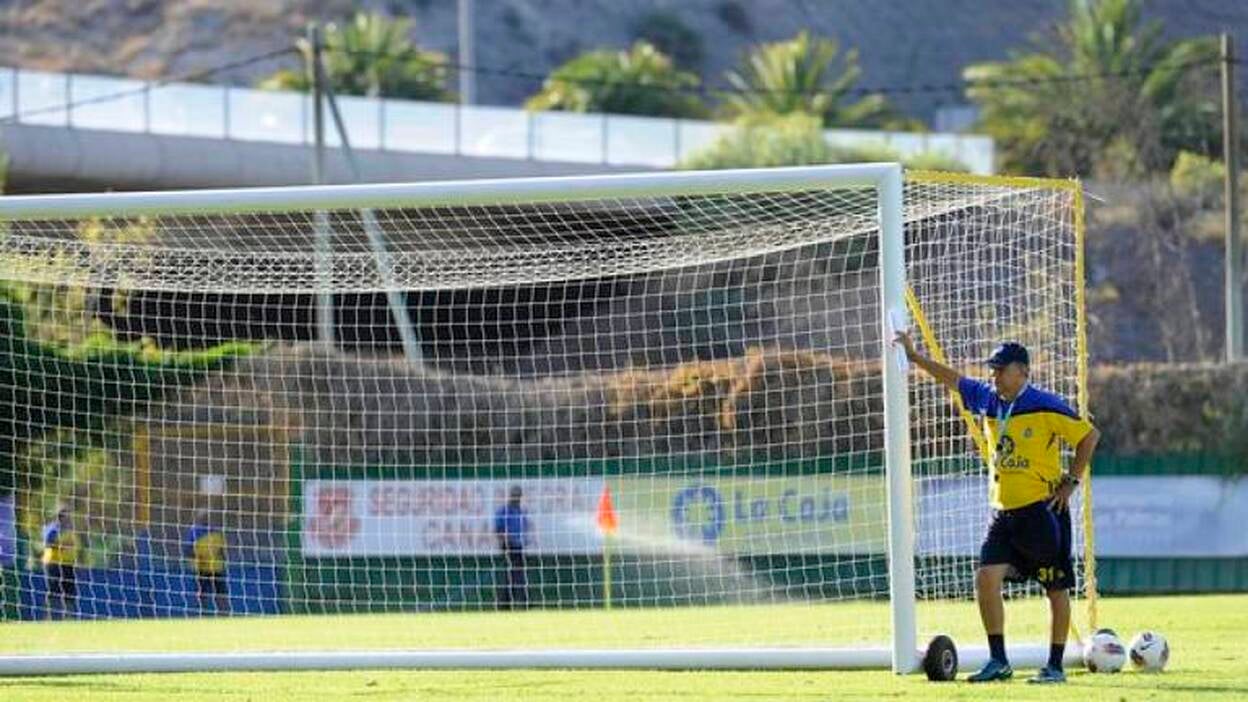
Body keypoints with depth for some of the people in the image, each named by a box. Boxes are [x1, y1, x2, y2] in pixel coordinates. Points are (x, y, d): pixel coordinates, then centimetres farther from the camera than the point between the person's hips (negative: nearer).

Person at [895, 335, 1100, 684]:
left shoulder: (1045, 406, -11)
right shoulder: (988, 399, 7)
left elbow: (1089, 435, -7)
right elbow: (953, 379, 21)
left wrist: (1071, 481, -8)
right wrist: (915, 357, 18)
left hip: (1043, 511, -6)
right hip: (1003, 512, 6)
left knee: (1056, 589, 1)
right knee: (986, 577, -8)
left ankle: (1055, 665, 9)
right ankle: (998, 661, 0)